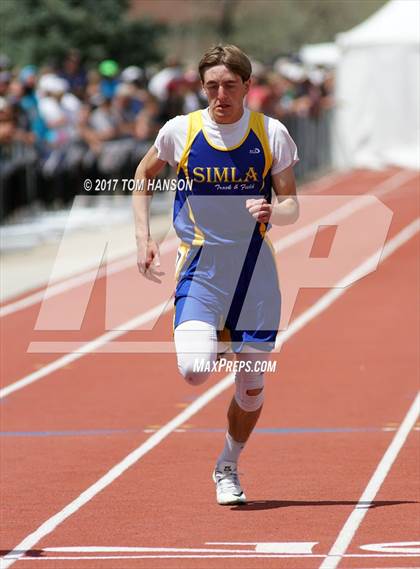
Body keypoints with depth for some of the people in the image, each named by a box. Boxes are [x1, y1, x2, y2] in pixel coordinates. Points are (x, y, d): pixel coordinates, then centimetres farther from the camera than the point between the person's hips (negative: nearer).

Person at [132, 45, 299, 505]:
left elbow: (292, 205, 0)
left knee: (251, 385, 6)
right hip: (200, 264, -1)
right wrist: (143, 239, 3)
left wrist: (272, 212, -24)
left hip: (255, 266, 1)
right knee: (195, 369, -22)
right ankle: (210, 338, 15)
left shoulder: (271, 134, -4)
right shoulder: (180, 131, -5)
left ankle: (228, 468, 31)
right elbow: (143, 178, 12)